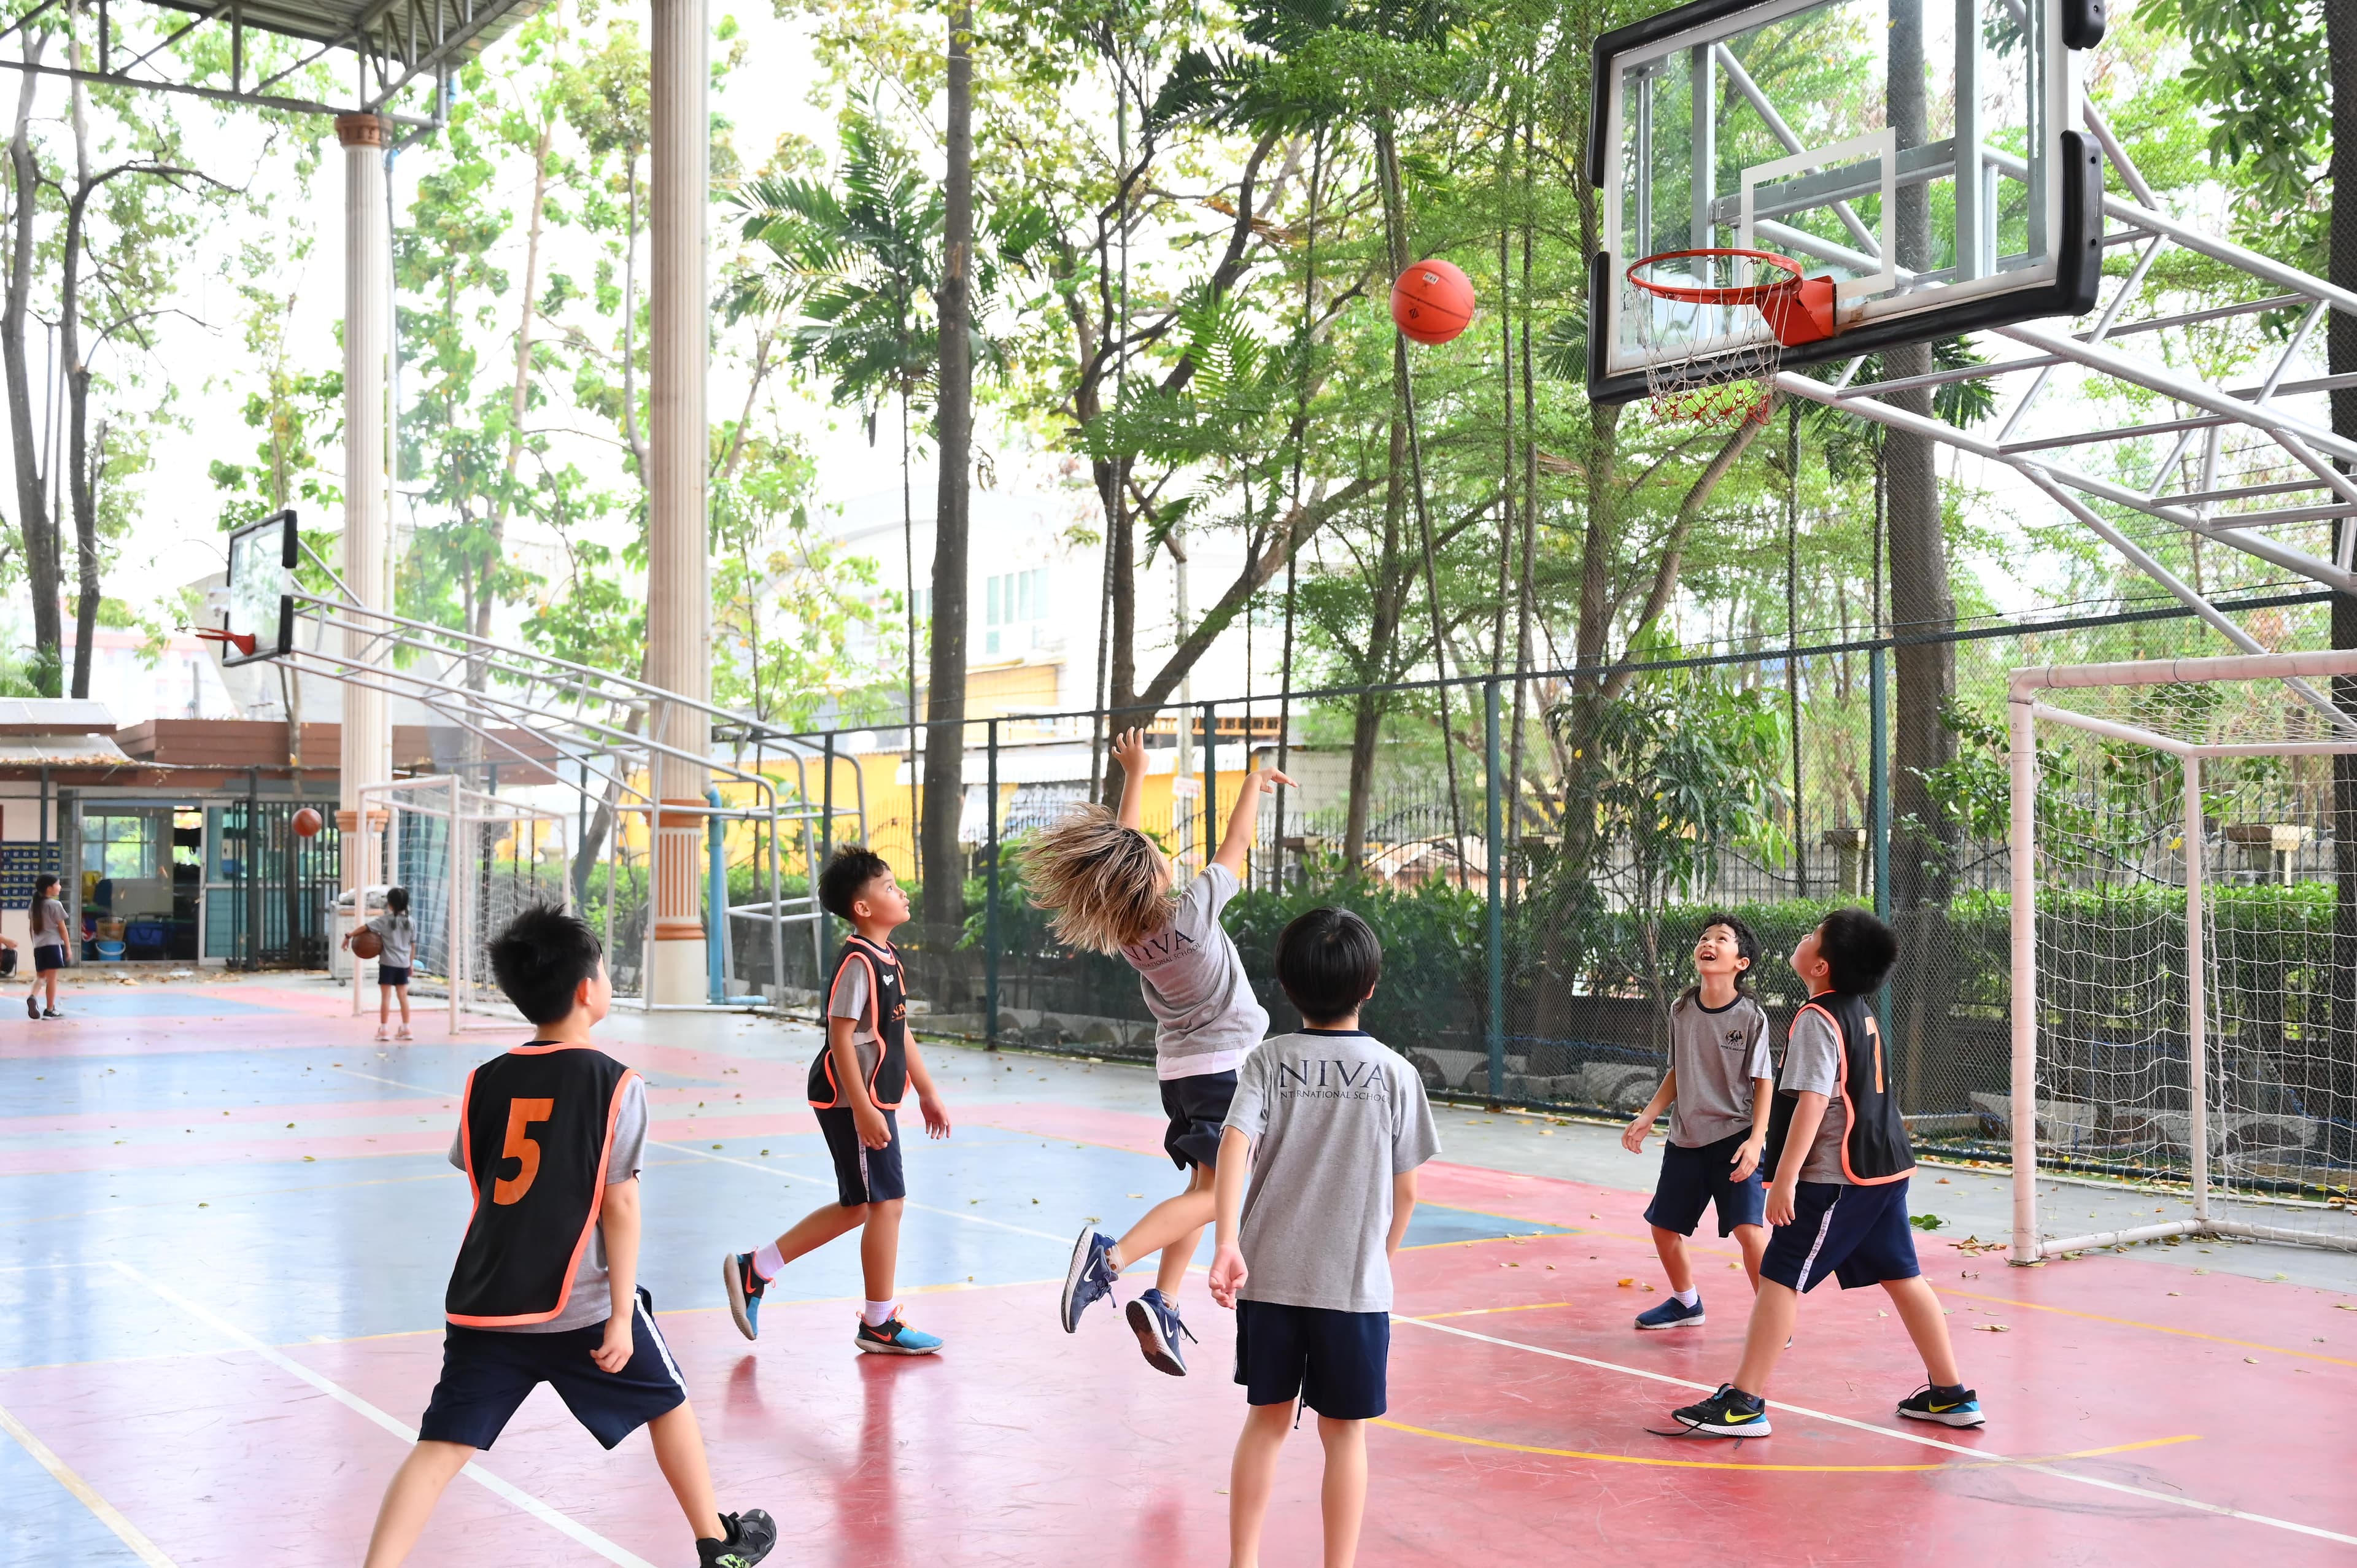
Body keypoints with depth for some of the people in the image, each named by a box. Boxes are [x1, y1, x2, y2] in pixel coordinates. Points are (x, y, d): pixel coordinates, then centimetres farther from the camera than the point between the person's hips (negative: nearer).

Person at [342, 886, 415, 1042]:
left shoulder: (386, 920, -7)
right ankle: (406, 1029, 8)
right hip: (403, 964, 4)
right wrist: (411, 964, 17)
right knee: (403, 996, 8)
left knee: (386, 996, -1)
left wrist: (349, 935, -9)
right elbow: (413, 945, 10)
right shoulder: (410, 921, 6)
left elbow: (366, 927, -14)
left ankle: (383, 1030, 0)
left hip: (388, 963, -4)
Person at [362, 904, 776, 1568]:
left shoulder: (486, 1082, 4)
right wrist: (621, 1313, -9)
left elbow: (480, 1183, 11)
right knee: (668, 1403, 19)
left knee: (441, 1448, 3)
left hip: (484, 1306, 3)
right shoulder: (614, 1084, -8)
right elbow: (619, 1205, -10)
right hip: (580, 1308, -3)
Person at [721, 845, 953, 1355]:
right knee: (886, 1202, -2)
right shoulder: (858, 962, -18)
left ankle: (753, 1270, 21)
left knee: (858, 1207, 15)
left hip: (874, 1097, 10)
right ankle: (878, 1324, 10)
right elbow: (841, 1037, -21)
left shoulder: (889, 957, 12)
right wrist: (863, 1110, -24)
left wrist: (927, 1092, 21)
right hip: (853, 1098, -10)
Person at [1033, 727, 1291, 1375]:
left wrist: (1136, 773, 20)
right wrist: (1254, 783, 6)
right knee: (1213, 1194, -9)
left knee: (1202, 1187, 16)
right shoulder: (1188, 916, -24)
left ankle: (1162, 1301, 4)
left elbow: (1125, 844, 9)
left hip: (1179, 1066, 8)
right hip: (1227, 1064, -8)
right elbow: (1234, 850, -10)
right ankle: (1111, 1255, -28)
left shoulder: (1119, 925, -7)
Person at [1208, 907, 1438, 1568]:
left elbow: (1234, 1147, -16)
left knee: (1267, 1419, 15)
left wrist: (1227, 1244, -21)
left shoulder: (1269, 1060, -2)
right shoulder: (1394, 1072, -4)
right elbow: (1405, 1191, -1)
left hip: (1268, 1273, 2)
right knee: (1344, 1433, 9)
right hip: (1355, 1281, -2)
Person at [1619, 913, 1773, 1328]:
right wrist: (1648, 1116, 6)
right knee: (1663, 1227, 11)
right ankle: (1686, 1303, 35)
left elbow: (1764, 1083, -8)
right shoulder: (1681, 1011, 1)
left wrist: (1756, 1140, -17)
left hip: (1735, 1139, -5)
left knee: (1748, 1228, -19)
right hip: (1685, 1139, 5)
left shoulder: (1751, 1018, -11)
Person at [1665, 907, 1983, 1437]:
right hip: (1886, 1168, 9)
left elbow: (1811, 1102, -22)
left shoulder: (1818, 1020, -15)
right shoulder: (1861, 1011, 12)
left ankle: (1744, 1403, -4)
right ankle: (1950, 1395, 22)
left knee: (1779, 1278, -5)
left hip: (1836, 1176, -9)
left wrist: (1784, 1180, -22)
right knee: (1902, 1277, 16)